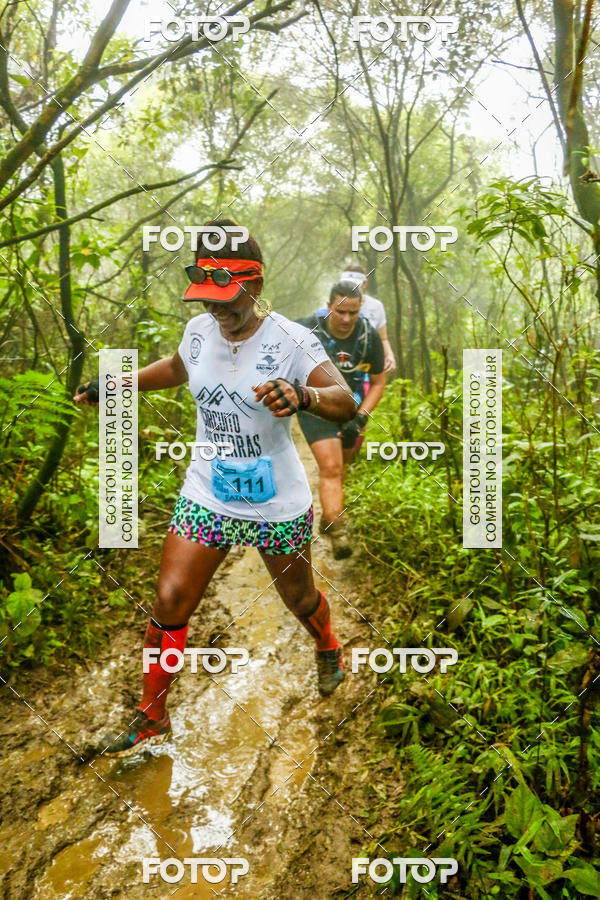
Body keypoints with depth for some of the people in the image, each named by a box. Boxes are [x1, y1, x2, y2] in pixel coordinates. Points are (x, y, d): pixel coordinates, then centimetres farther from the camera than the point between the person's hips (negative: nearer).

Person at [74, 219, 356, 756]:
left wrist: (302, 395, -47)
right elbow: (178, 368, 22)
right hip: (206, 498, 4)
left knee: (299, 597, 17)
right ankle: (152, 718, 23)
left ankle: (328, 649, 54)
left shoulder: (290, 340, -18)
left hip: (278, 505, -3)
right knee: (170, 603, 0)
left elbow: (346, 404, -27)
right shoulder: (199, 330, -2)